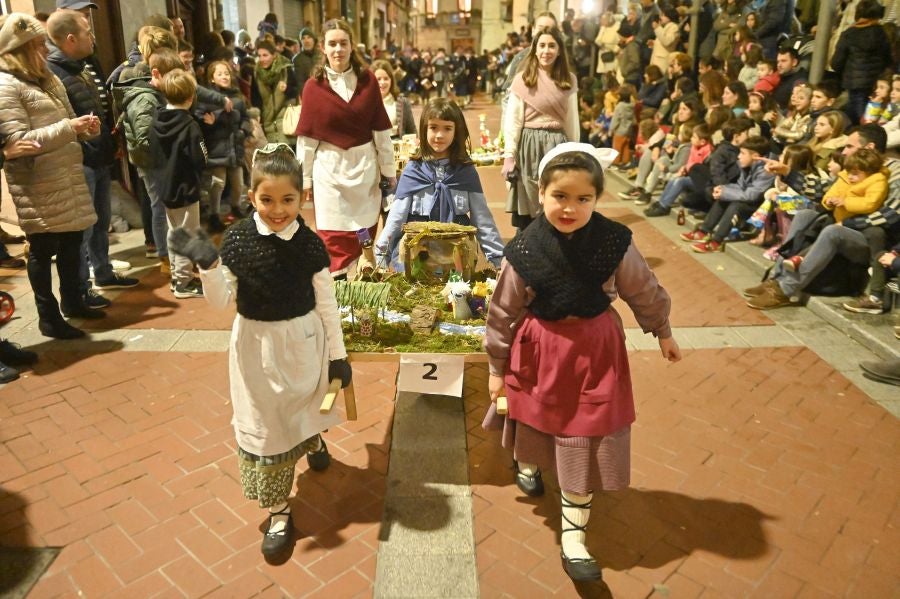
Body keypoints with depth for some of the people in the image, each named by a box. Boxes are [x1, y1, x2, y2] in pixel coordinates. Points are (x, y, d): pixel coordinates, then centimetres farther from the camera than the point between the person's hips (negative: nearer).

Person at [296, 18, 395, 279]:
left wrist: (390, 171, 4)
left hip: (366, 166, 2)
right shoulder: (314, 86, -3)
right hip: (331, 168, -1)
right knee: (335, 239, 3)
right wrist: (304, 178, -1)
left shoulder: (368, 79, 0)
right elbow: (306, 137, -1)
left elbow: (381, 130, 3)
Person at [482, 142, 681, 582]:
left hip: (596, 351, 0)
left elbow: (644, 292, 2)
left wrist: (663, 333, 16)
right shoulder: (523, 251, -17)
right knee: (536, 419, 23)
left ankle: (573, 539, 20)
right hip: (539, 350, 0)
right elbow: (503, 314, -6)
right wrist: (497, 368, 1)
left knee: (586, 445, 5)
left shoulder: (614, 242, -15)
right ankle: (527, 464, 60)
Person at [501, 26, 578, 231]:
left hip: (558, 145, 3)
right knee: (526, 209, 1)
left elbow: (572, 122, 12)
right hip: (529, 145, -2)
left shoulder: (569, 81, 8)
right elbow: (512, 120, -4)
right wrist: (509, 155, -10)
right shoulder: (523, 79, -2)